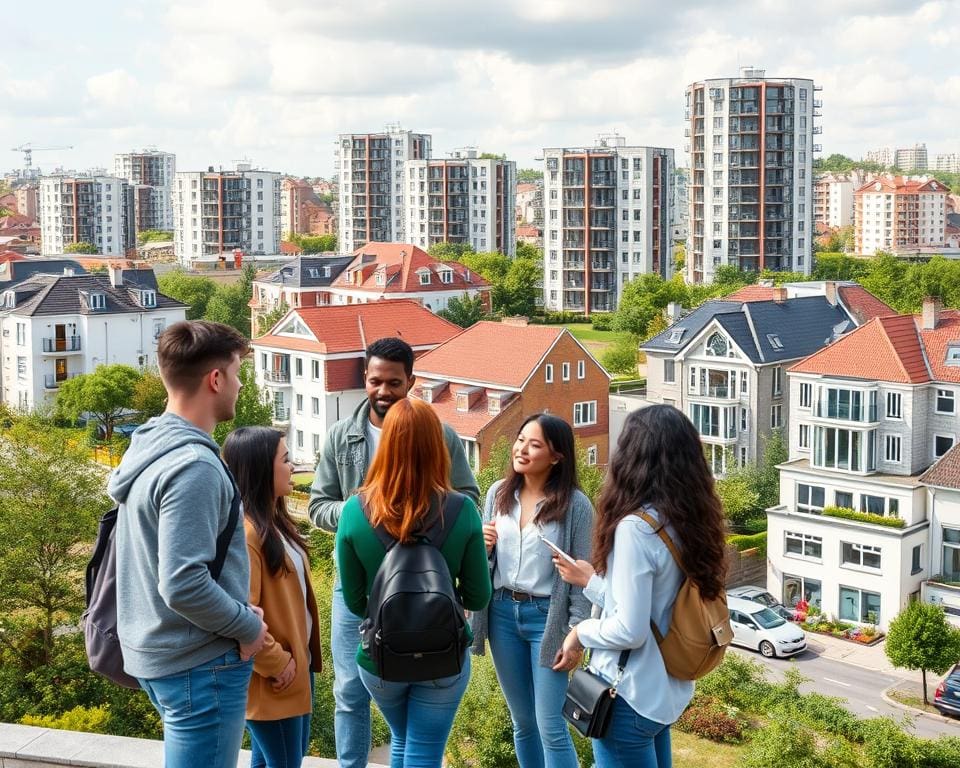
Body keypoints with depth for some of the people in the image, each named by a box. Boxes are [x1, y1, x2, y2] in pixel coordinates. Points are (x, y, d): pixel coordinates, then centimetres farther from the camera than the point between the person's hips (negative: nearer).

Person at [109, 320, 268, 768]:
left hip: (154, 650, 10)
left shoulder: (148, 446, 7)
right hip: (199, 663, -9)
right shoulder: (193, 465, -23)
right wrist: (248, 626, -13)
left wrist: (237, 611, 11)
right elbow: (183, 584, -28)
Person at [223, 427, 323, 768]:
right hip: (272, 676, -10)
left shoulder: (275, 520, 10)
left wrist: (301, 656, 13)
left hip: (297, 661, 10)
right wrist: (276, 663, -17)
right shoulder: (245, 531, -22)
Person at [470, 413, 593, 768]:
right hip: (502, 613, 5)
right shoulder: (498, 493, 3)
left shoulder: (575, 504, -10)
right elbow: (482, 559, 14)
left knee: (550, 725, -3)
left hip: (547, 617, -5)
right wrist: (483, 547, -9)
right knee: (522, 721, 14)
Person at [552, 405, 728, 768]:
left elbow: (629, 630, -23)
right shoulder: (689, 521, 2)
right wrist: (591, 580, 15)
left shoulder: (635, 527, -22)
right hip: (667, 690, 8)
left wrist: (581, 632, -6)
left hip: (631, 696, -8)